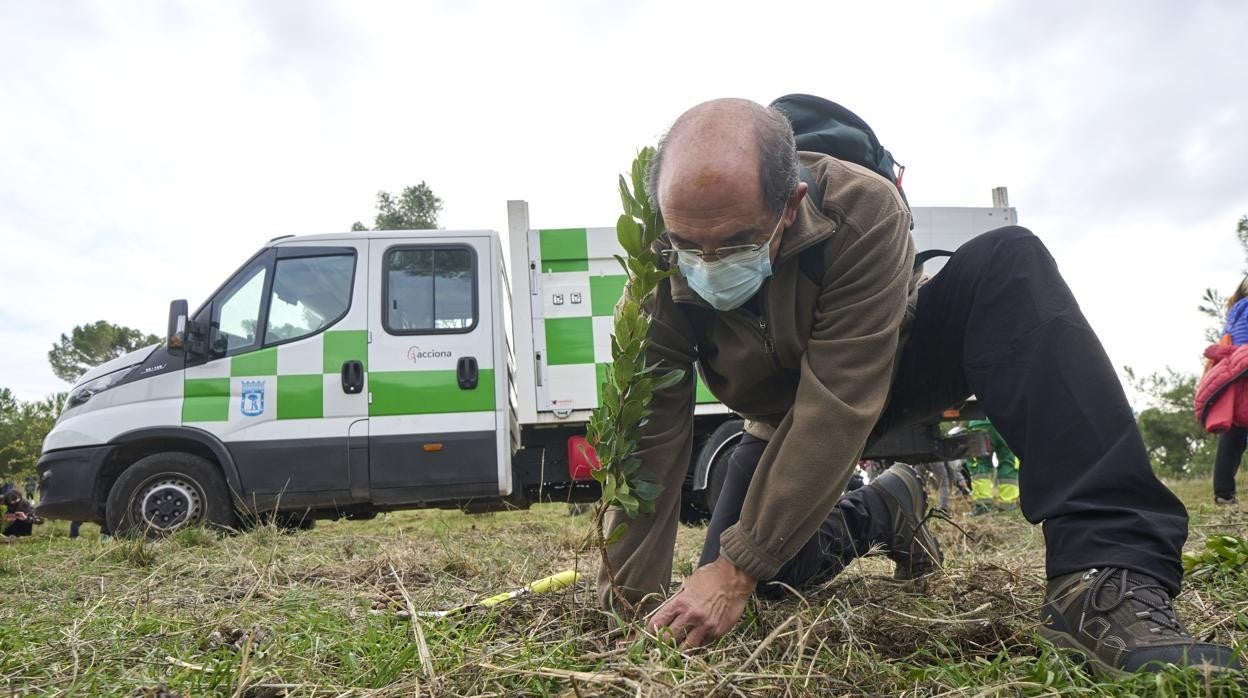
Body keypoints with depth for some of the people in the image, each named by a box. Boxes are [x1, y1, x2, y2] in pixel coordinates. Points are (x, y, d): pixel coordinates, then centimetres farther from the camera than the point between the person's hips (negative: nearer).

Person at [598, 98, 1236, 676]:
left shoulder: (862, 212, -35)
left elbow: (837, 406, -38)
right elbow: (647, 442, -24)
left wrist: (738, 568, -37)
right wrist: (628, 606, -24)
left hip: (890, 368, -2)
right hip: (782, 420, 3)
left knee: (1008, 263, -32)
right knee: (724, 585, -14)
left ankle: (1107, 574, -36)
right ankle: (875, 513, 16)